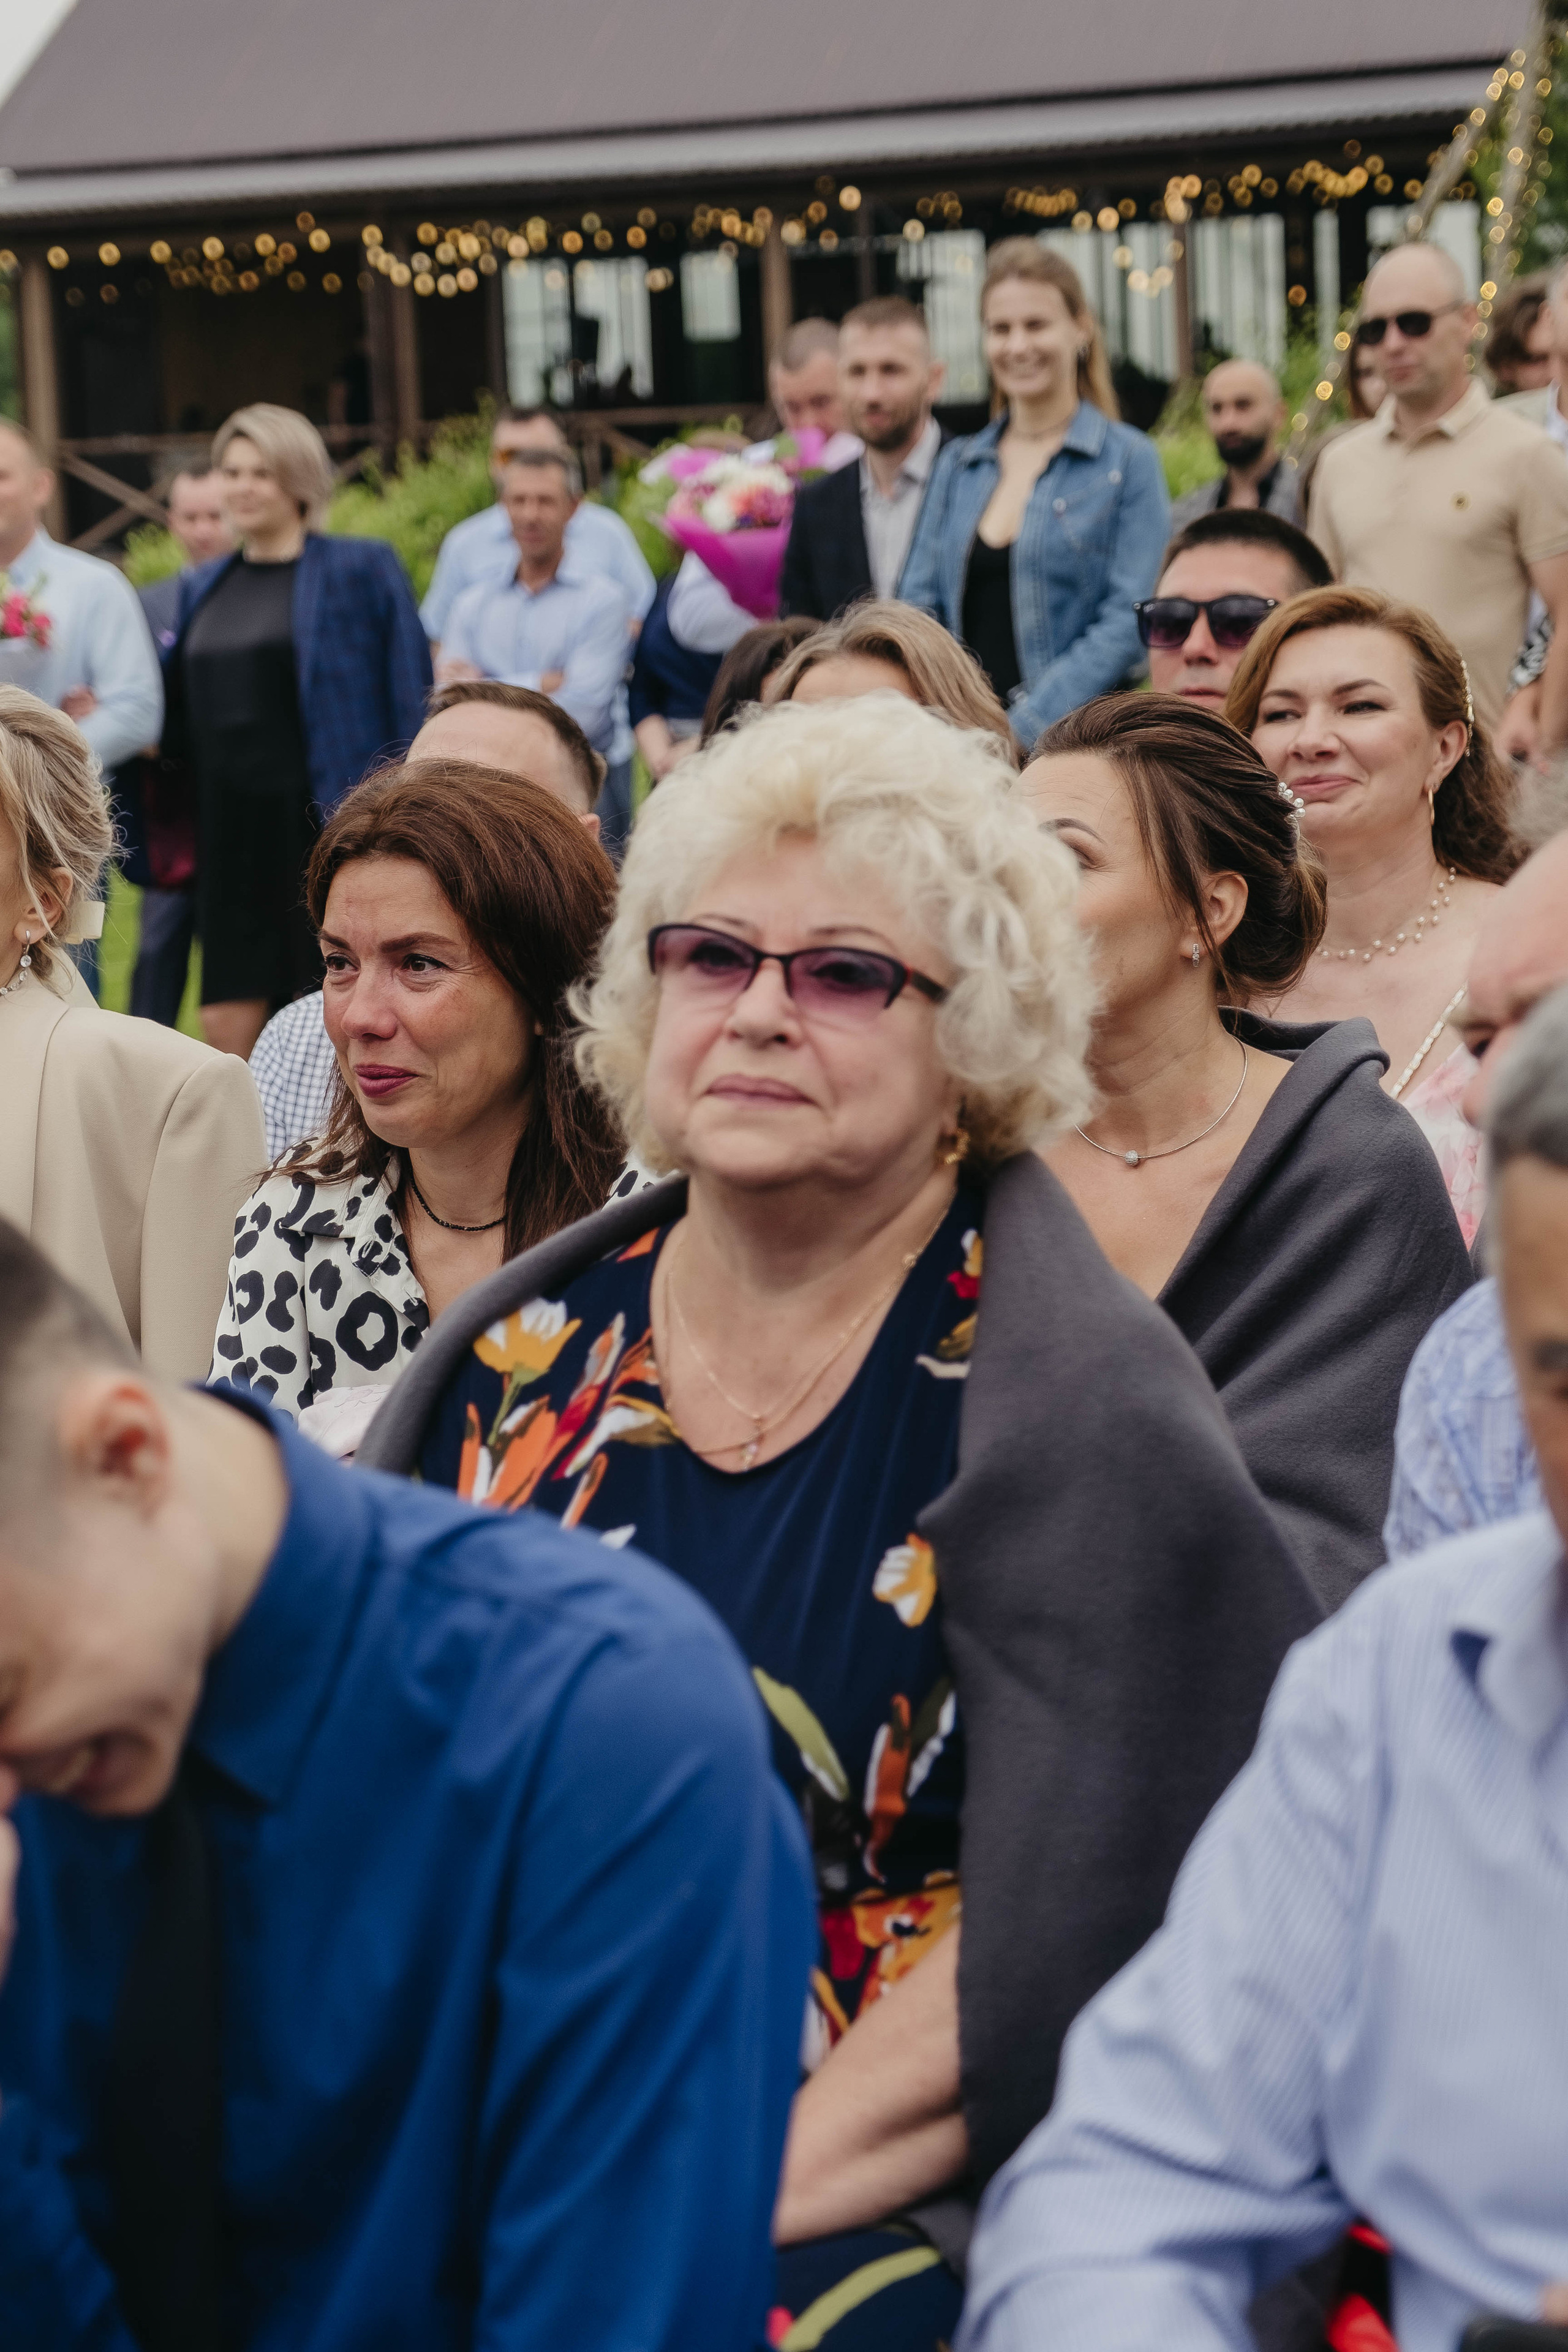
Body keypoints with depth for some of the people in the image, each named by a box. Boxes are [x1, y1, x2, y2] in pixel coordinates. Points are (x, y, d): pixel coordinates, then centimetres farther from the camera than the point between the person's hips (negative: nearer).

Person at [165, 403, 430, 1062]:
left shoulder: (362, 569, -1)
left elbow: (411, 704, -5)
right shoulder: (202, 588, 16)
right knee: (227, 1023, 3)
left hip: (328, 827, -5)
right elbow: (178, 721, 22)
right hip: (231, 829, 5)